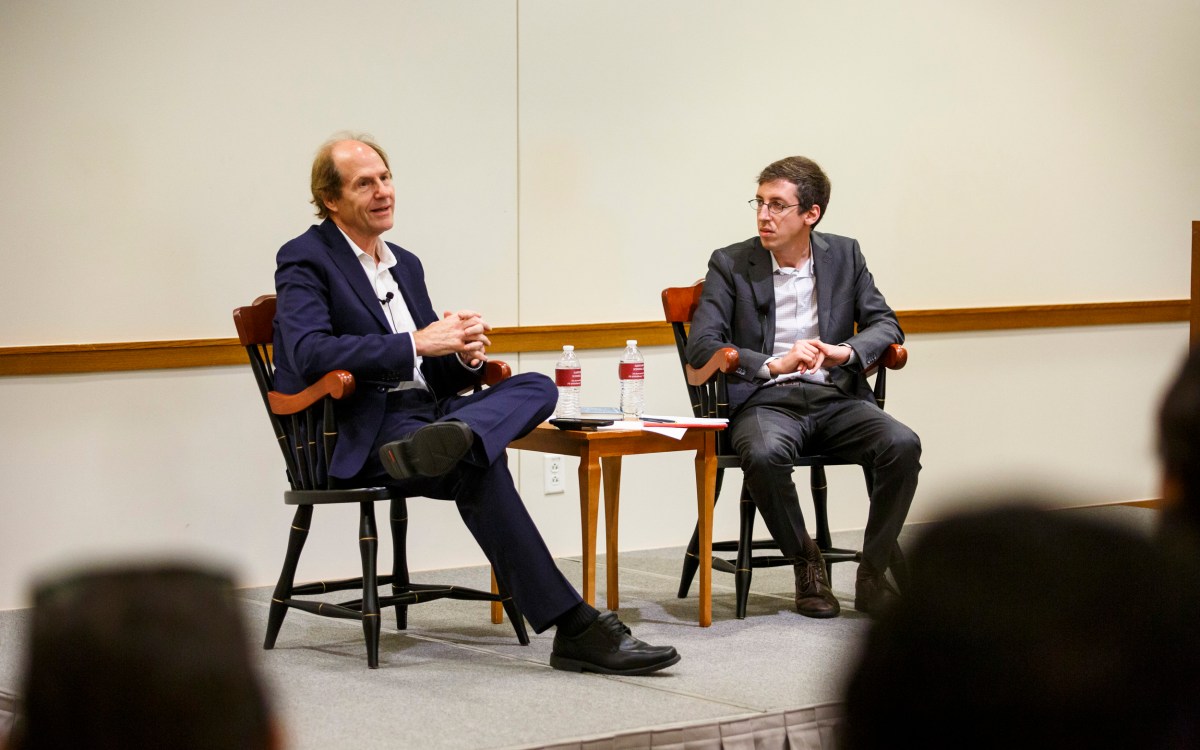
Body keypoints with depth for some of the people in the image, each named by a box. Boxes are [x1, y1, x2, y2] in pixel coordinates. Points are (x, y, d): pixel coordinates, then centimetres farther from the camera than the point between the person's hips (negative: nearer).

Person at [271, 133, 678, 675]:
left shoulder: (406, 264, 24)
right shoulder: (304, 261, 0)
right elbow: (309, 355, -18)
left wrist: (465, 354, -2)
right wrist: (416, 344, -22)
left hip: (427, 410, 7)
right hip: (360, 436, -7)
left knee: (537, 386, -17)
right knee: (477, 461, -33)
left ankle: (446, 439, -51)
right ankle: (574, 628, -38)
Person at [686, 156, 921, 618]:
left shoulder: (844, 255, 12)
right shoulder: (731, 264, 3)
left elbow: (885, 325, 10)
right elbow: (701, 347, -6)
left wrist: (844, 351, -13)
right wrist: (773, 365, -21)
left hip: (835, 398, 3)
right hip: (765, 401, -2)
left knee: (902, 445, -27)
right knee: (764, 454, -37)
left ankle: (872, 576, -13)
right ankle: (806, 565, -12)